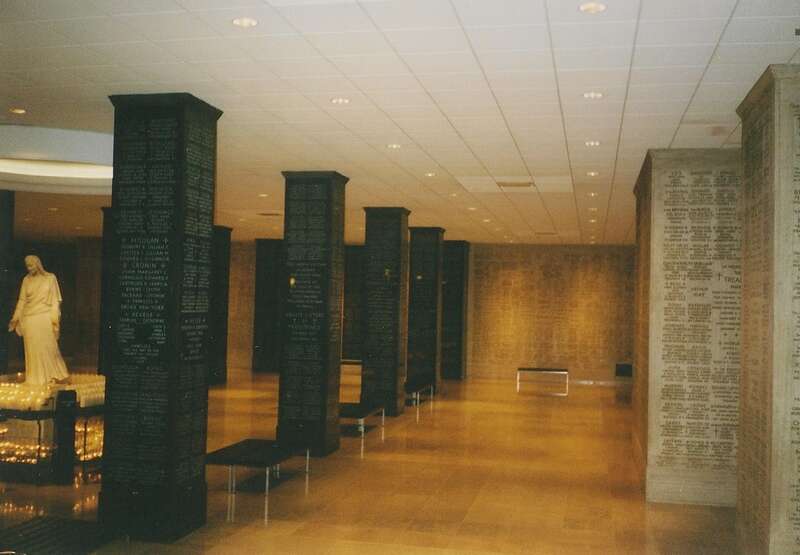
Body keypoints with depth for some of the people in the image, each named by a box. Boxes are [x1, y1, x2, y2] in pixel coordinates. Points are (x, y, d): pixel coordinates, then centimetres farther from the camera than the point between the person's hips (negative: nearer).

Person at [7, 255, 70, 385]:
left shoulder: (50, 278, 0)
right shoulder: (26, 280, 8)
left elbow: (55, 300, -1)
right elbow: (22, 300, 10)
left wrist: (55, 320, -9)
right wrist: (15, 319, 5)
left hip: (45, 318, -3)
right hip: (29, 319, 3)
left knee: (49, 347, -2)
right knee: (32, 349, 2)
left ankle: (58, 376, 9)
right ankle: (36, 379, 9)